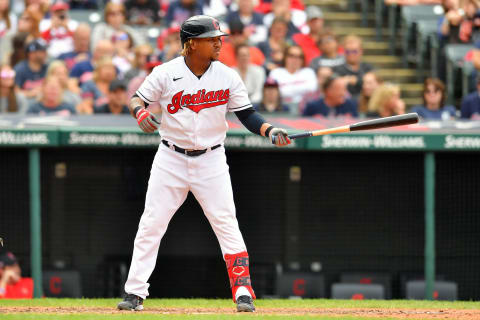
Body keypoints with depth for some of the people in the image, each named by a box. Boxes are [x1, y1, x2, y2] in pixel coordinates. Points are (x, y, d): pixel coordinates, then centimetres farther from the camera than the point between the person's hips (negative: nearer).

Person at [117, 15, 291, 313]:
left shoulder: (227, 76, -2)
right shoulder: (166, 74, -6)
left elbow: (247, 114, 3)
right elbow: (138, 98, 1)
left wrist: (270, 131, -15)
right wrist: (140, 111, -23)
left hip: (211, 160, 1)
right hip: (171, 159, -1)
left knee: (227, 225, -6)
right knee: (151, 225, -1)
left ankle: (243, 292, -2)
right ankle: (135, 294, 5)